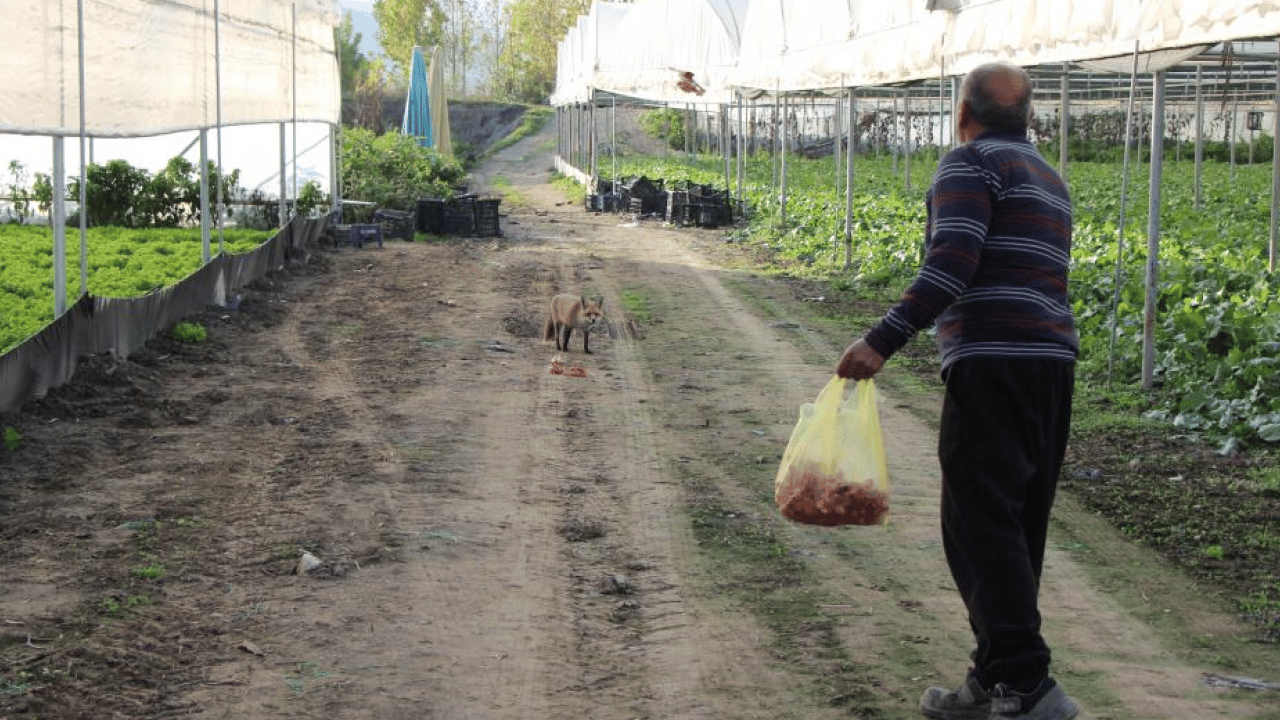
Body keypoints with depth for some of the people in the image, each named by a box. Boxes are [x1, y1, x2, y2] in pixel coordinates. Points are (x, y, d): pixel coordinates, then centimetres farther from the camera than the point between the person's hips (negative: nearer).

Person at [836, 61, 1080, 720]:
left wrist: (882, 340, -22)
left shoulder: (970, 165, -4)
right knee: (1016, 533, 11)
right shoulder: (1047, 177, 24)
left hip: (993, 364, -9)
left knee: (981, 526, -9)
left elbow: (951, 266, -17)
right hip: (1052, 363, 9)